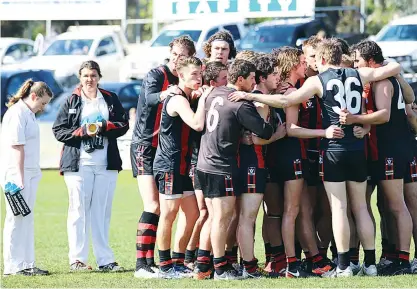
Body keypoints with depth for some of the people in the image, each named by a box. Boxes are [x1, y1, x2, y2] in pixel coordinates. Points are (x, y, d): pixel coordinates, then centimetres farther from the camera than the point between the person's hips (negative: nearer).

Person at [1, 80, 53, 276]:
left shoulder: (29, 114, 17)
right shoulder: (17, 114, -14)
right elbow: (17, 147, -18)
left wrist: (30, 177, 14)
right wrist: (20, 179, -20)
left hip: (29, 174, 10)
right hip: (17, 174, -10)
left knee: (27, 219, 11)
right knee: (16, 219, -6)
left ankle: (27, 264, 14)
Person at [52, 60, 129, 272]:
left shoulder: (111, 100, 13)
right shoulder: (71, 102, 6)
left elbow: (123, 125, 7)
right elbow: (58, 130, 2)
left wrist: (104, 127, -11)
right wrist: (81, 132, -12)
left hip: (106, 165, 2)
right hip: (78, 164, -2)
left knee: (102, 212, 4)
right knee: (78, 211, -5)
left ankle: (105, 260, 6)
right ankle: (77, 259, -2)